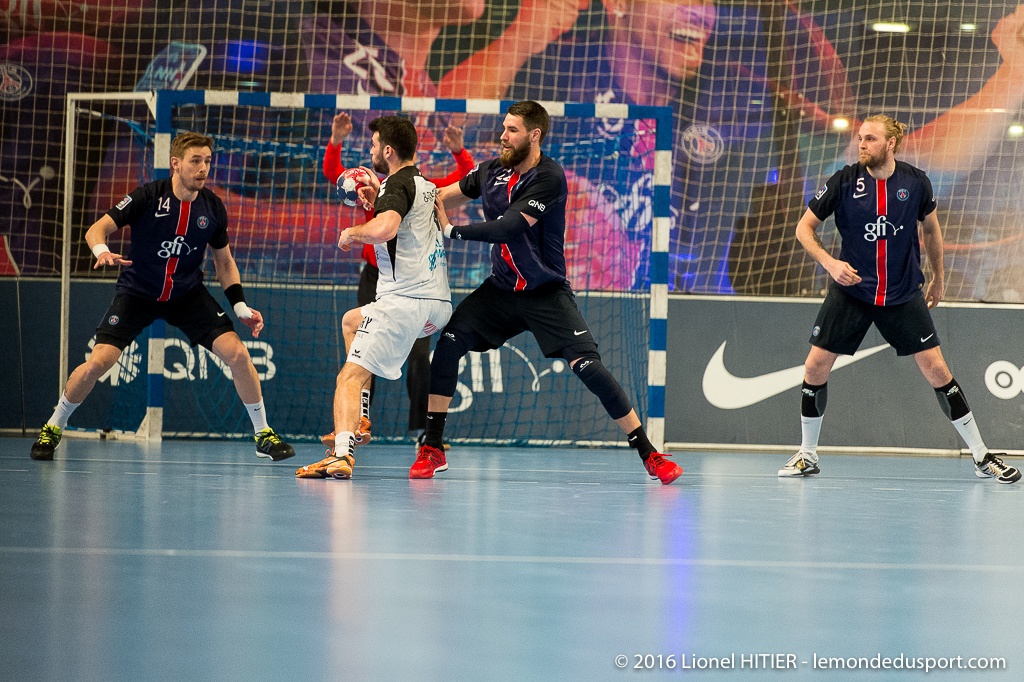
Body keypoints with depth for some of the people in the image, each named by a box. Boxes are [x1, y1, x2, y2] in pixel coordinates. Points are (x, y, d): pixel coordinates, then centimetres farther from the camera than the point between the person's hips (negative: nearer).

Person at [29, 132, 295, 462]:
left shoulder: (213, 207, -6)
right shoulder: (148, 197, -17)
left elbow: (223, 261, 8)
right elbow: (98, 229, -17)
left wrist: (240, 306, -2)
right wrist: (102, 251, -40)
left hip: (188, 295, 3)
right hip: (137, 293, -3)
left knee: (238, 354, -12)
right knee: (97, 362, -15)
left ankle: (263, 435, 5)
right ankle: (53, 428, 9)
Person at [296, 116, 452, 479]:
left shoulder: (398, 184, -10)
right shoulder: (426, 185, 18)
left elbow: (384, 229, -30)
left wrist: (352, 232, -11)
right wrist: (376, 196, 29)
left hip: (406, 300, -10)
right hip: (437, 303, 10)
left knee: (349, 377, -12)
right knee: (351, 321, 32)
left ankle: (342, 454, -33)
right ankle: (357, 420, 23)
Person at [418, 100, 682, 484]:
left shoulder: (549, 177, -18)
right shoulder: (492, 172, 3)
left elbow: (508, 227, -27)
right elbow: (440, 200, 13)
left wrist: (451, 230, -20)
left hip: (546, 293, -5)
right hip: (501, 289, 5)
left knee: (587, 366, -17)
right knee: (448, 343, -15)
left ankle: (649, 455, -7)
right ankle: (432, 449, -6)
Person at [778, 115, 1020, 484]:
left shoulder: (916, 182, -7)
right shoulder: (844, 182, -10)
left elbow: (931, 229, 12)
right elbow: (804, 227, -3)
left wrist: (938, 278, 17)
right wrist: (829, 263, -19)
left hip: (904, 295, 0)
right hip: (850, 292, 0)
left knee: (936, 370, -4)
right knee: (815, 368, -4)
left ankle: (981, 456, 5)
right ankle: (807, 456, 14)